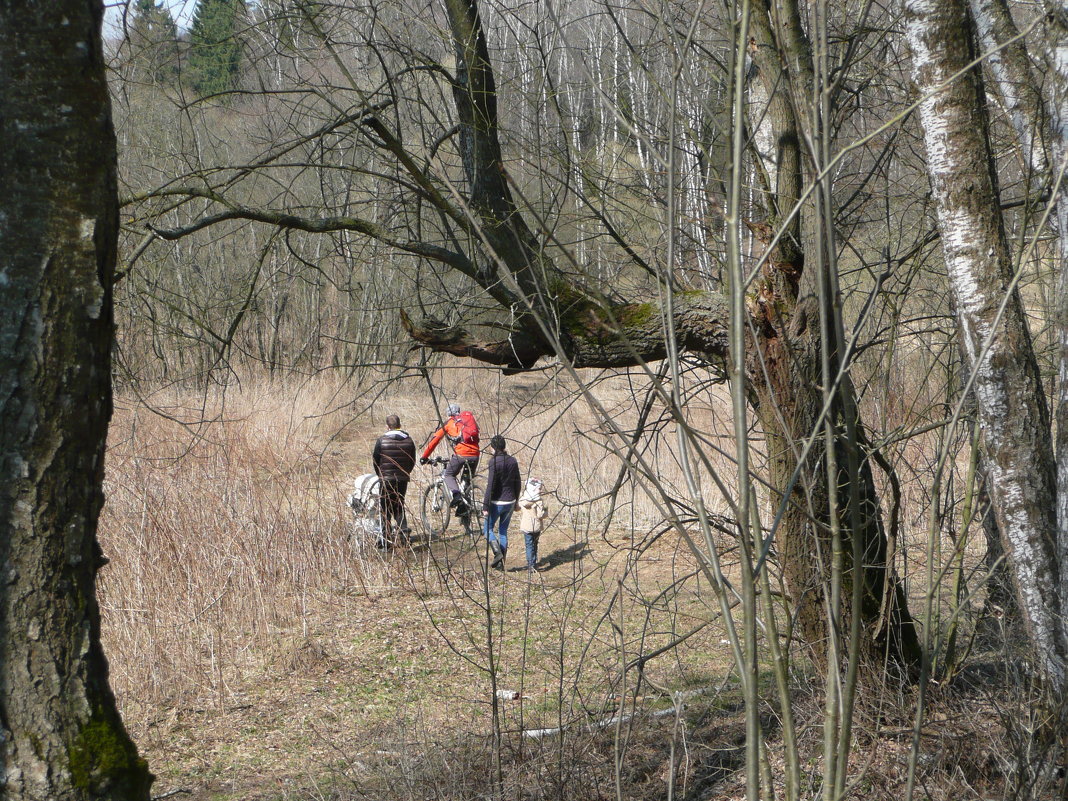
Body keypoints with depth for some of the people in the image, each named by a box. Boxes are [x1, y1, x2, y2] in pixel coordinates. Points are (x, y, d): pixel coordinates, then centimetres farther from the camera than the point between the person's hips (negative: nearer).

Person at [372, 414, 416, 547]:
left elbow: (376, 460, -1)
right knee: (399, 507, 17)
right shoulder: (408, 440, 1)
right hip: (403, 479, 3)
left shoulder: (382, 440, -8)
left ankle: (386, 539, 4)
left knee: (386, 510, 6)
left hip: (386, 479, -3)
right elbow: (412, 461, 7)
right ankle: (404, 529, -6)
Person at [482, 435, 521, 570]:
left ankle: (497, 552, -11)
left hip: (497, 503, -6)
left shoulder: (494, 461, -17)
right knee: (503, 531, 15)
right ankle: (500, 563, 15)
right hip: (510, 502, 6)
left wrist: (486, 506, -16)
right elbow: (517, 483, 10)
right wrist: (515, 501, 21)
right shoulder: (513, 461, 2)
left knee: (487, 528, 11)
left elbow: (490, 486, -19)